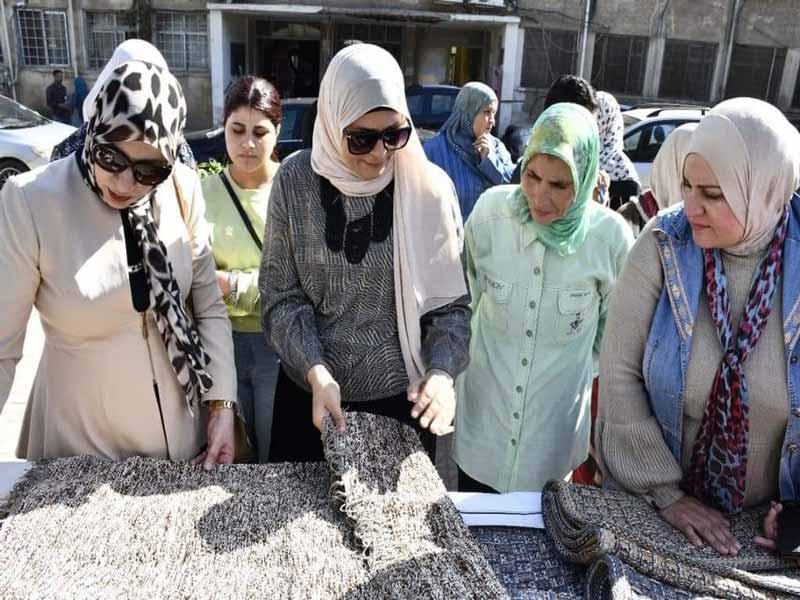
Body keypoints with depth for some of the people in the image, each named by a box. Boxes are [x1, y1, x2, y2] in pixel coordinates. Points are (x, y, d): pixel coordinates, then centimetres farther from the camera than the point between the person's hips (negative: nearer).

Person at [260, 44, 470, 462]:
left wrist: (442, 372, -21)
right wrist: (315, 373, -18)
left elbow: (450, 302, -5)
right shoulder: (295, 181, -8)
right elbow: (281, 296, -5)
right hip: (307, 391, 1)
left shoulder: (430, 188, -9)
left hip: (401, 397, 0)